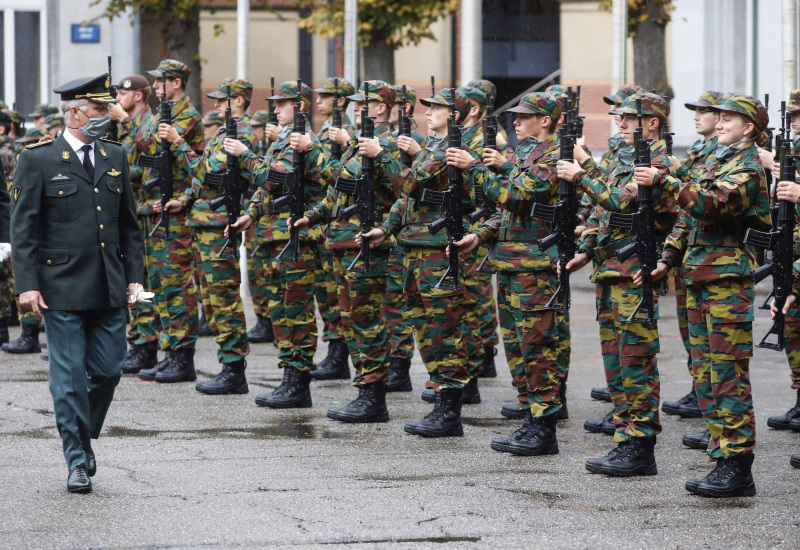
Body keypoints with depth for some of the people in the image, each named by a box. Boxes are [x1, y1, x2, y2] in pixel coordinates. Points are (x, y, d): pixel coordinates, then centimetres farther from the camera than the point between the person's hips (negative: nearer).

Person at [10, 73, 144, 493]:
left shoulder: (115, 158, 12)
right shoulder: (38, 160, -3)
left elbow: (129, 224, 17)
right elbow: (23, 228, -4)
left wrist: (134, 276, 10)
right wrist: (27, 284, -11)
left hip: (110, 290, 5)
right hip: (62, 289, -4)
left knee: (108, 371, 4)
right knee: (69, 377, -2)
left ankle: (84, 437, 28)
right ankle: (77, 460, 8)